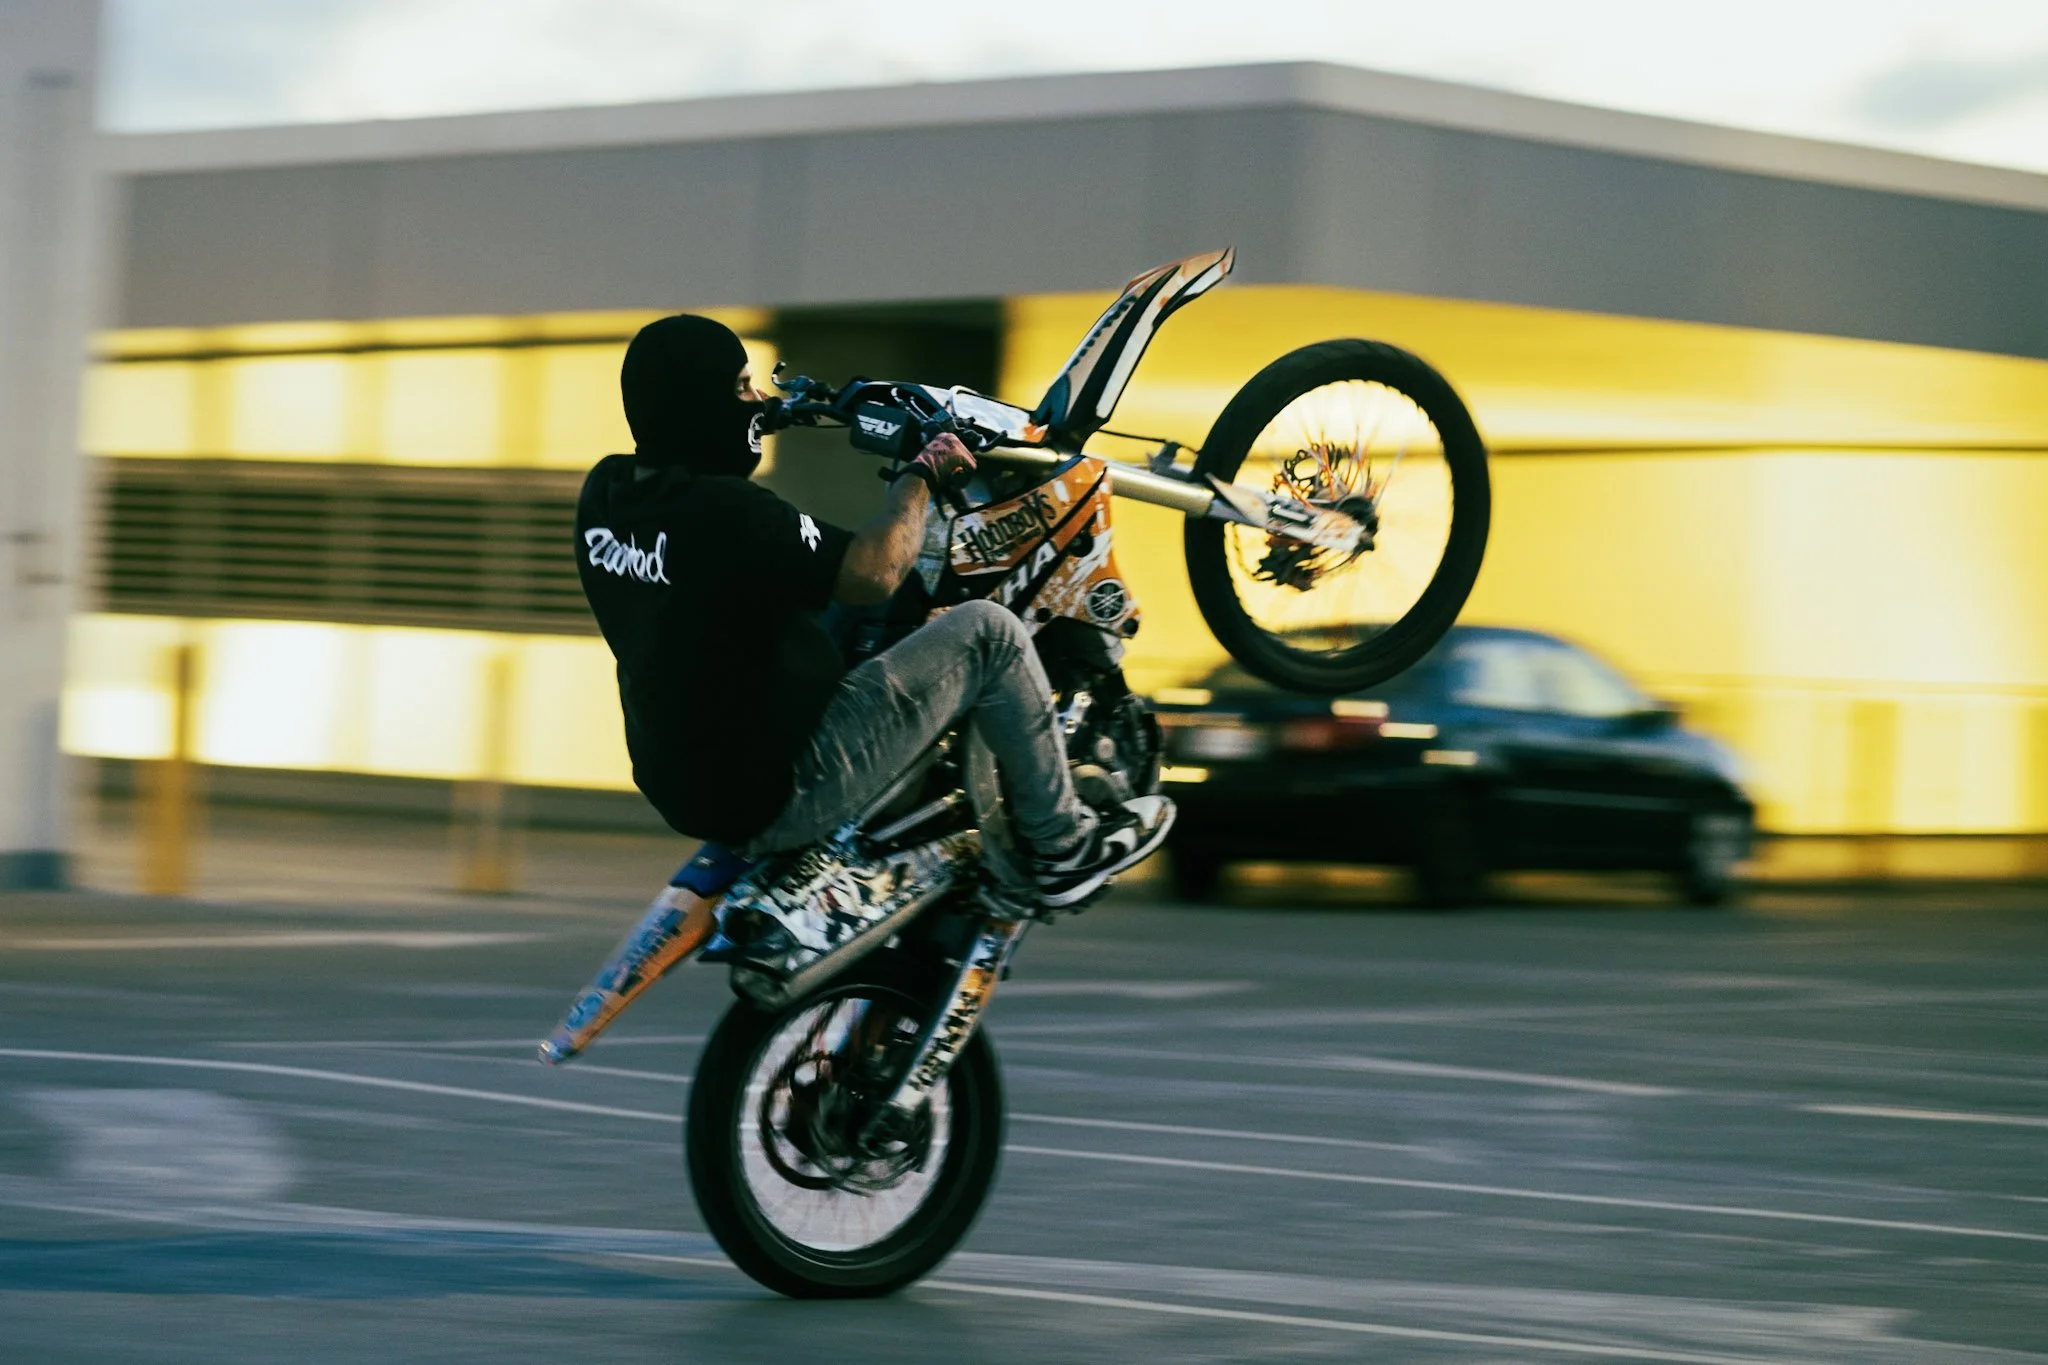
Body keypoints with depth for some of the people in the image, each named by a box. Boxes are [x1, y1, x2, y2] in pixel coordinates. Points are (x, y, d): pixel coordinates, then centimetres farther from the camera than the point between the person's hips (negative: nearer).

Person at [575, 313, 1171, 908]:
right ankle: (1062, 844, 10)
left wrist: (776, 412, 38)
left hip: (682, 787, 9)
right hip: (781, 794, -9)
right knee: (986, 631, -3)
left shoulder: (604, 492, 2)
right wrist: (923, 475, -9)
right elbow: (873, 572, -25)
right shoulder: (724, 510, -25)